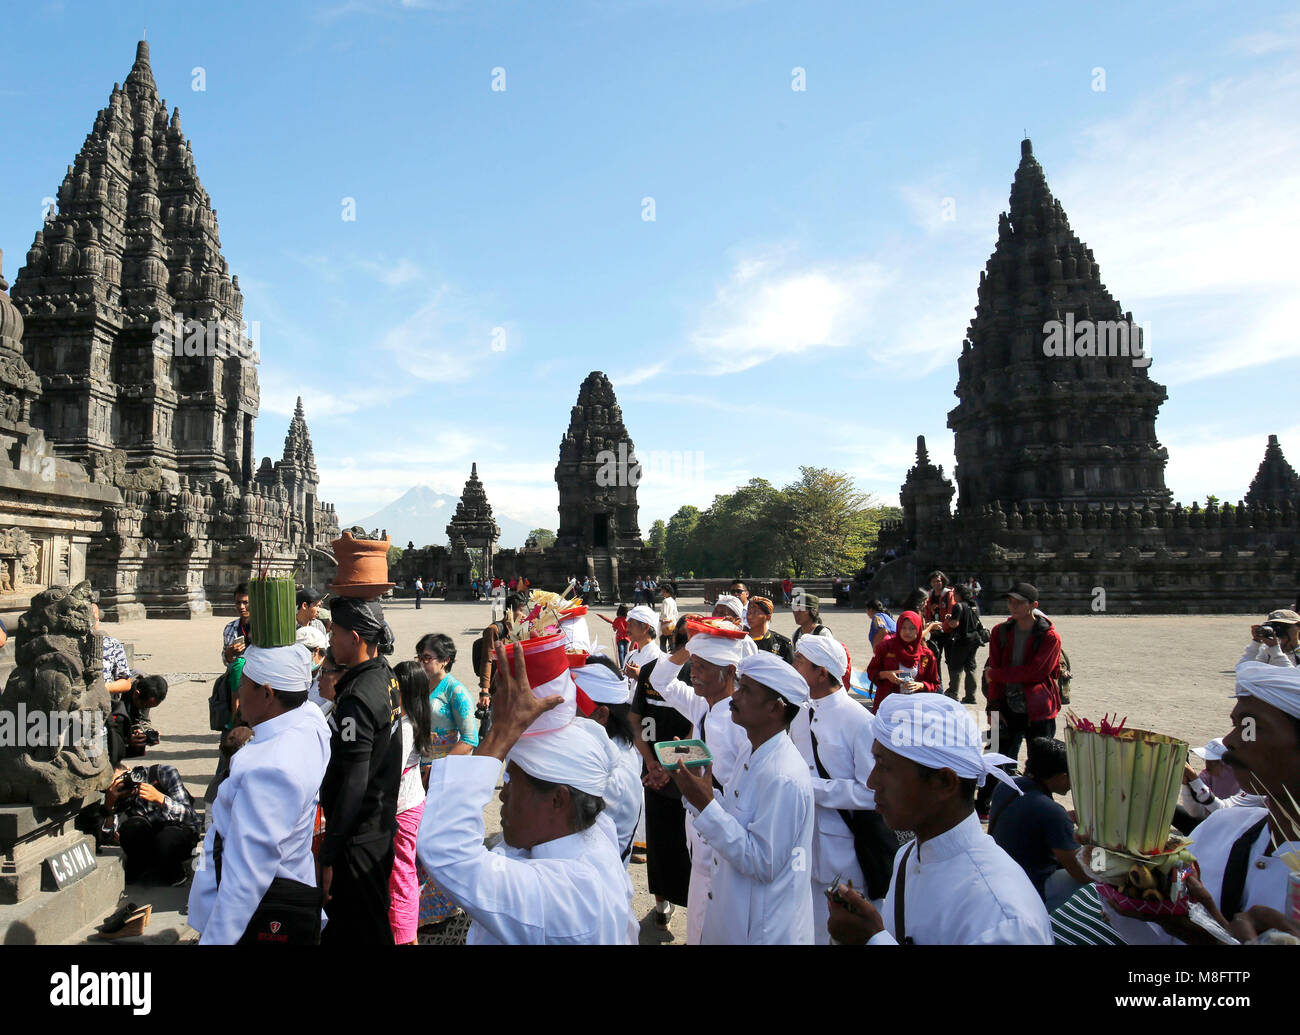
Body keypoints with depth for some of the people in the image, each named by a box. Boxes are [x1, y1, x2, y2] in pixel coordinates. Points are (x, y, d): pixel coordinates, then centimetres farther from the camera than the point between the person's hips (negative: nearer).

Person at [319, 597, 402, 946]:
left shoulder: (357, 698, -24)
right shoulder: (386, 676, 4)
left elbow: (353, 784, -24)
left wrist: (329, 854, -20)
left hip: (359, 838, -9)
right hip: (383, 825, 9)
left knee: (356, 932, 6)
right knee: (375, 920, 23)